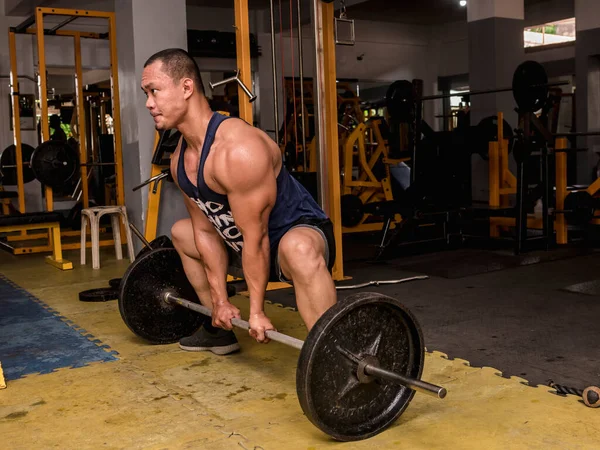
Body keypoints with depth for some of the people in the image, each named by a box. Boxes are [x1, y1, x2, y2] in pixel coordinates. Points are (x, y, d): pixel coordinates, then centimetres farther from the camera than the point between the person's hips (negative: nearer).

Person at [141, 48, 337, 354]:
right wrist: (219, 300, 5)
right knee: (182, 233, 22)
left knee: (298, 249, -44)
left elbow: (256, 238, -27)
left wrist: (256, 311, -20)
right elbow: (204, 229, 4)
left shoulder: (238, 149, -31)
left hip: (297, 232, -9)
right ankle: (219, 331, 30)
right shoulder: (180, 158, -3)